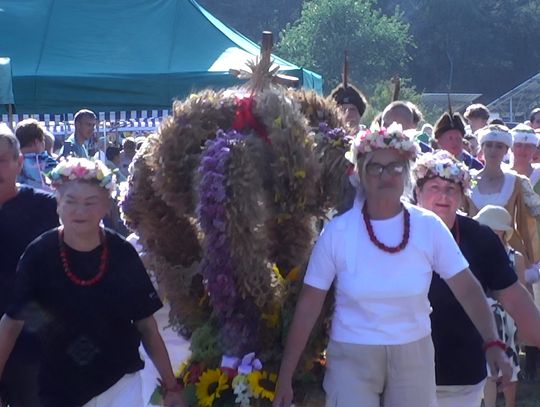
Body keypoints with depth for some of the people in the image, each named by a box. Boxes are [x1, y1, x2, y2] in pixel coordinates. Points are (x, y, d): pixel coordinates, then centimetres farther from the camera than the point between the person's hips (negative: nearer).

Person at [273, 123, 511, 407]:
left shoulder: (429, 227, -6)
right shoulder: (336, 233, -9)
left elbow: (467, 289, -6)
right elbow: (308, 306, -6)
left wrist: (492, 343, -21)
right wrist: (285, 377, -6)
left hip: (413, 355, 2)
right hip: (351, 357, -2)